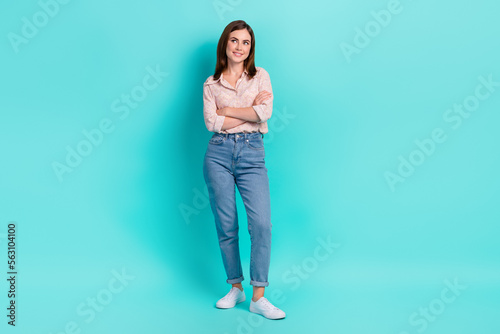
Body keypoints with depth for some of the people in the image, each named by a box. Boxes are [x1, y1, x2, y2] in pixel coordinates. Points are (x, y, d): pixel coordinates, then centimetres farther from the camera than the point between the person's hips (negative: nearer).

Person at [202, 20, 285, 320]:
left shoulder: (260, 76, 10)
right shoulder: (211, 84, 10)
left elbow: (266, 111, -7)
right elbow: (211, 122, -4)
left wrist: (228, 110, -3)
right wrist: (251, 110, -6)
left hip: (252, 154, -1)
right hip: (219, 154, 1)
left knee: (262, 223, -12)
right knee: (226, 226, 4)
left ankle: (259, 297, -3)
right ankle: (236, 288, 21)